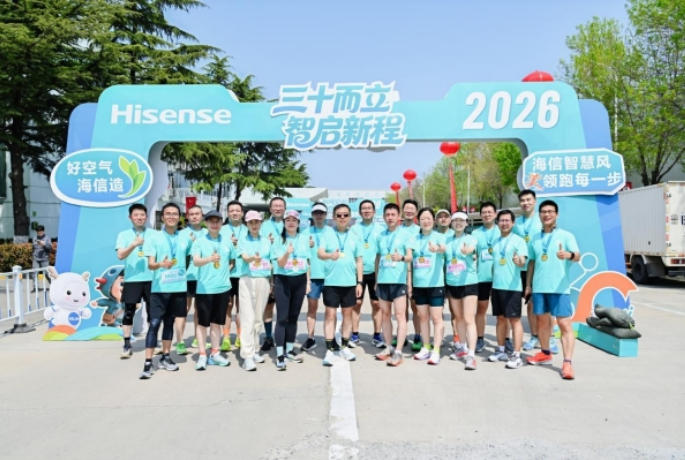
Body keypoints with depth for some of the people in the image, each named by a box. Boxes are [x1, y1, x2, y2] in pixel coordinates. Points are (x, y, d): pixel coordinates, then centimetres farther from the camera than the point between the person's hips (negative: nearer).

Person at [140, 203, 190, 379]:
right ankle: (148, 363, -3)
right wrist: (161, 264, -28)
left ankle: (165, 357, 24)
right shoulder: (154, 237, -2)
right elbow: (150, 264, -11)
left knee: (169, 322, 13)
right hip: (159, 288, -3)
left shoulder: (185, 239, 7)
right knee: (154, 323, -6)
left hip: (179, 287, 3)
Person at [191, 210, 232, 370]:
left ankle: (215, 353, 23)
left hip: (222, 287, 3)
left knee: (216, 322, 12)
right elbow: (196, 261, -16)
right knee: (202, 322, 3)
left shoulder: (227, 242, 8)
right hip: (204, 288, -3)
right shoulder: (199, 240, -2)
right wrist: (209, 259, -35)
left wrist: (225, 272, 4)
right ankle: (202, 355, 12)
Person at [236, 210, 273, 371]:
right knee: (247, 318, -9)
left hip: (264, 280, 4)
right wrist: (253, 258, -38)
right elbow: (244, 257, -15)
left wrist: (272, 282, 10)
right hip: (247, 280, -4)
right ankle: (247, 355, -9)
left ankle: (254, 350, 22)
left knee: (258, 317, 10)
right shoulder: (242, 240, 3)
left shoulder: (266, 240, 13)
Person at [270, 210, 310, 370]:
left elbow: (306, 261, 12)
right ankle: (280, 355, -3)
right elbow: (280, 264, -10)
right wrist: (287, 252, -29)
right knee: (282, 317, -6)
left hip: (300, 280, 4)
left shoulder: (304, 239, 7)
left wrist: (308, 281, 9)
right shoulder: (279, 240, -3)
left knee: (293, 316, 12)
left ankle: (290, 350, 25)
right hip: (283, 280, -3)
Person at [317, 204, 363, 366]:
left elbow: (359, 261, 11)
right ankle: (330, 350, 3)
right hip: (331, 281, -3)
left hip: (350, 282, 3)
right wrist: (330, 255, -36)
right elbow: (320, 253, -14)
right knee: (330, 314, -2)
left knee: (347, 313, 10)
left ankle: (344, 347, 24)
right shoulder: (328, 235, 1)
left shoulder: (354, 237, 8)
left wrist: (359, 282, 6)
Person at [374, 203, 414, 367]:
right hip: (382, 280, 5)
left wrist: (401, 257, -30)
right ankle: (388, 347, 20)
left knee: (400, 315, -8)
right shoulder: (380, 237, 15)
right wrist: (376, 280, 18)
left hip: (399, 280, -5)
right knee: (385, 315, 10)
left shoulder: (405, 235, 2)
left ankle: (398, 352, -7)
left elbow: (410, 257, -7)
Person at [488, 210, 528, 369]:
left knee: (514, 320, -2)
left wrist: (519, 261, -37)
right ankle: (500, 351, 24)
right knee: (500, 318, 13)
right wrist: (493, 278, 15)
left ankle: (516, 356, 2)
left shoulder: (518, 240, -4)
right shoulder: (495, 241, 14)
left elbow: (523, 261, -16)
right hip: (497, 286, 6)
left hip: (512, 286, -6)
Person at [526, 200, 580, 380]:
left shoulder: (566, 235, -1)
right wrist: (528, 284, 15)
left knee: (565, 324, -8)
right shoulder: (535, 238, 13)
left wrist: (569, 255, -39)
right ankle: (545, 353, 32)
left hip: (560, 287, -5)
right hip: (539, 286, 5)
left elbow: (577, 256, -15)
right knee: (542, 320, 16)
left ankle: (568, 363, -8)